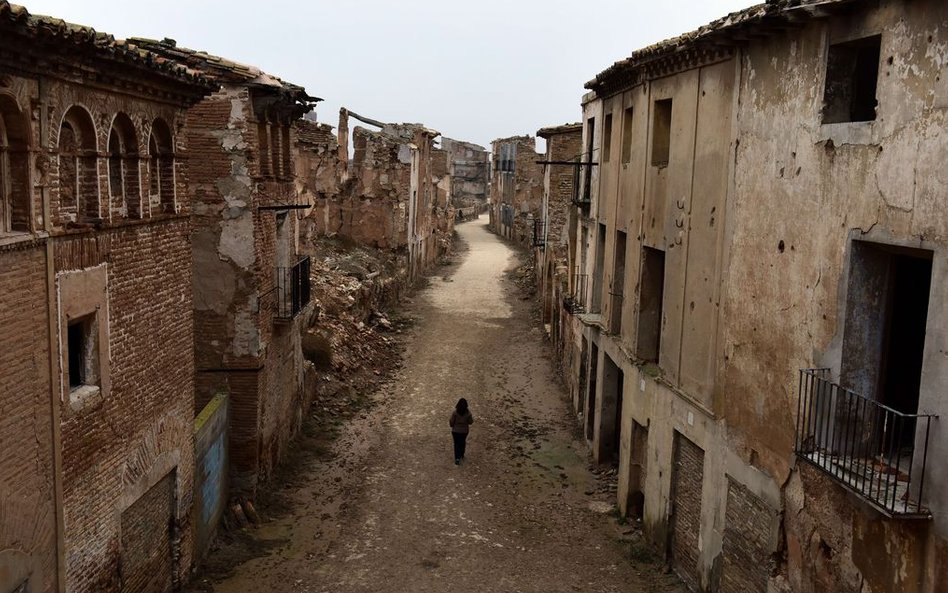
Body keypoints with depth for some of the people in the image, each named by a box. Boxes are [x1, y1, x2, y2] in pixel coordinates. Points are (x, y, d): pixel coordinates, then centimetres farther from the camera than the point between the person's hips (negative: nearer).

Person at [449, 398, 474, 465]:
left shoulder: (455, 412, -23)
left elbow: (451, 422, -14)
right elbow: (470, 422, -8)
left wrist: (451, 425, 8)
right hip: (464, 430, 2)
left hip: (456, 430, -2)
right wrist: (472, 417, 11)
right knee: (462, 442, 25)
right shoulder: (468, 413, -19)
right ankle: (461, 455, 43)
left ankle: (457, 458, 5)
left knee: (457, 444, 13)